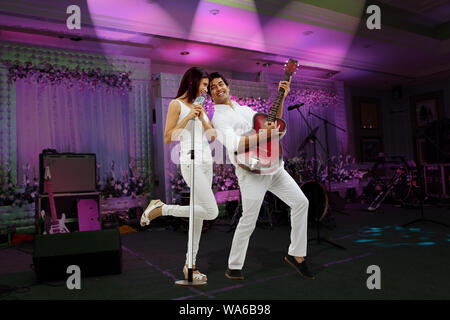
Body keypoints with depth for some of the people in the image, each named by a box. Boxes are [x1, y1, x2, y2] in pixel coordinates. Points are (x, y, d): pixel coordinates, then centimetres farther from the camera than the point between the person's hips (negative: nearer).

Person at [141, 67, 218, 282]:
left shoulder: (200, 107, 19)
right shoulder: (177, 105, -1)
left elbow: (213, 137, 14)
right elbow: (168, 138, -6)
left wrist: (202, 119, -1)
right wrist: (187, 118, -12)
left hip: (207, 163, 8)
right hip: (191, 162, -8)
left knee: (199, 213, 7)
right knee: (211, 212, -15)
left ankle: (190, 265, 16)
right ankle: (160, 209, -2)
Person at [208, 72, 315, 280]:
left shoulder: (244, 109, 20)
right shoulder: (218, 118, -5)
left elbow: (274, 123, 23)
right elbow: (234, 144, -22)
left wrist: (281, 98, 14)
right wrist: (264, 135, -27)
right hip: (251, 171, -7)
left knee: (301, 202, 4)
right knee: (248, 221, -4)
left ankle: (296, 254, 16)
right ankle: (233, 267, 16)